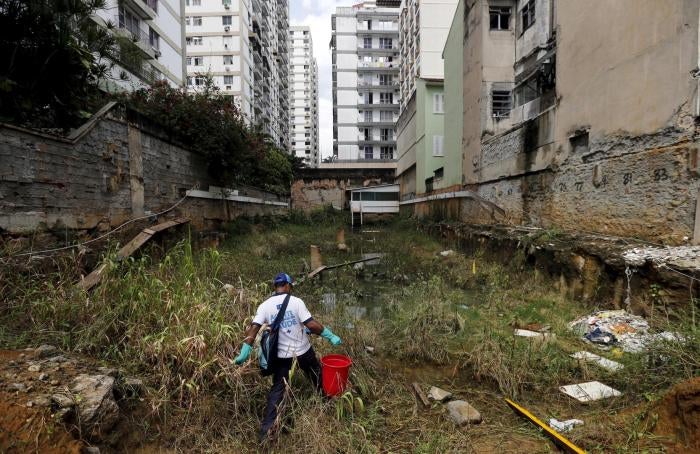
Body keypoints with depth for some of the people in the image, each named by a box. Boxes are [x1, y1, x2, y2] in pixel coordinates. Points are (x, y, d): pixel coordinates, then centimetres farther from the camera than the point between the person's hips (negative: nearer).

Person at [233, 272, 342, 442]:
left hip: (281, 355, 2)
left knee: (277, 389, 13)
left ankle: (266, 429, 11)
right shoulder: (296, 301, -14)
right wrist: (331, 336, -10)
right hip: (303, 351, -2)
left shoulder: (265, 305, -5)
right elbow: (312, 325, -19)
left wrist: (244, 352, -6)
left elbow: (252, 329, -11)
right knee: (317, 377, 24)